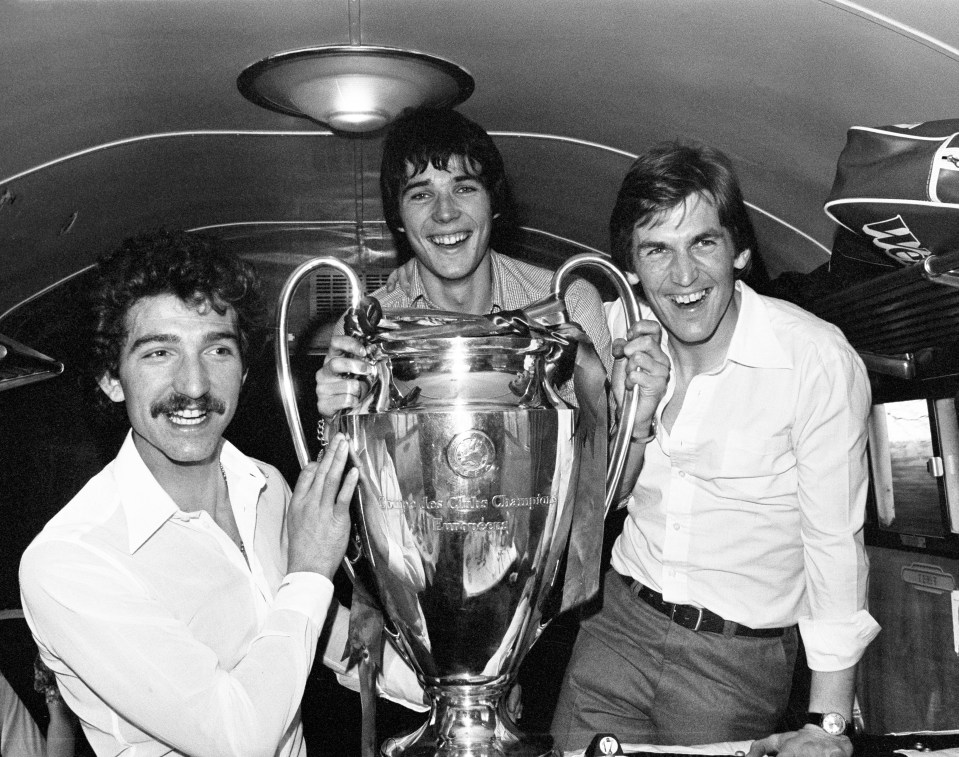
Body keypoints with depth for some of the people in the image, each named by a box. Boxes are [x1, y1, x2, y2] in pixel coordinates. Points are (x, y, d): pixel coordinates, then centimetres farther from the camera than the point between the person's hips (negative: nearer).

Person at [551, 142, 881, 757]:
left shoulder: (818, 360, -21)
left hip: (738, 656, -4)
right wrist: (636, 417, -18)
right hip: (620, 620, 4)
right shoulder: (625, 333, -4)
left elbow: (835, 543, -15)